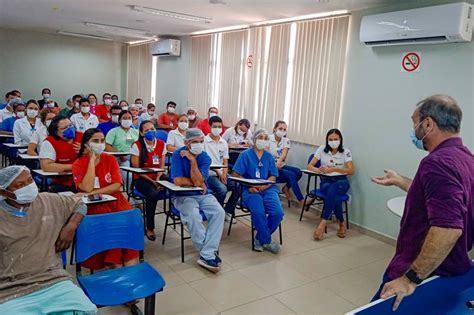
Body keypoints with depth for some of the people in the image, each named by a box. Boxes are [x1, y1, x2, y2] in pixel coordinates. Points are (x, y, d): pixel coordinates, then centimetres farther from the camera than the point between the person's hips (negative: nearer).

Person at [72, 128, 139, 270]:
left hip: (116, 202, 2)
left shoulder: (110, 159, 6)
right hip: (94, 206, -2)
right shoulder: (78, 164, -1)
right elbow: (87, 188, -17)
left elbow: (117, 185, -4)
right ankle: (117, 267, -22)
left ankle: (131, 268, -23)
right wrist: (92, 159, -13)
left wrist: (94, 193, -16)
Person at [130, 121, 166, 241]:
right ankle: (150, 228, -16)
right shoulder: (137, 145, -8)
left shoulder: (161, 144, 4)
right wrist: (152, 181, -16)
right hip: (142, 179, -3)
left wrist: (158, 180, -13)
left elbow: (162, 165, 5)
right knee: (153, 194, -34)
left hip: (158, 177, 4)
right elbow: (136, 169, -9)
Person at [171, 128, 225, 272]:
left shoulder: (205, 158, -3)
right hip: (183, 196, -3)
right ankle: (211, 252, -13)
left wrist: (193, 160, -21)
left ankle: (206, 255, -22)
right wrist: (197, 183, -10)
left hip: (203, 194, 4)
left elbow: (198, 181, -15)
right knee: (193, 215, -33)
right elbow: (178, 181, -19)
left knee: (219, 212, -23)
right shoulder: (178, 155, -10)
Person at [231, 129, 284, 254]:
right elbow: (235, 174, -1)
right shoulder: (245, 154, 6)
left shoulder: (269, 156, 16)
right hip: (251, 190, -3)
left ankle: (260, 238, 3)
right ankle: (267, 241, -6)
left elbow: (273, 177, 10)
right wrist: (249, 185, -15)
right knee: (258, 212, -32)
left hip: (267, 188, 3)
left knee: (278, 213, -22)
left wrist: (263, 185, -11)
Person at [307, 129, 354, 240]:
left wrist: (334, 169, -22)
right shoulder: (322, 149, 2)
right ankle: (341, 224, -16)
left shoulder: (346, 152, 1)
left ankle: (323, 224, -40)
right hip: (325, 181, 1)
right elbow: (309, 166, 2)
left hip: (341, 181, -1)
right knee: (334, 196, -36)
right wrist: (318, 170, -23)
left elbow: (351, 171, -7)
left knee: (332, 190, -39)